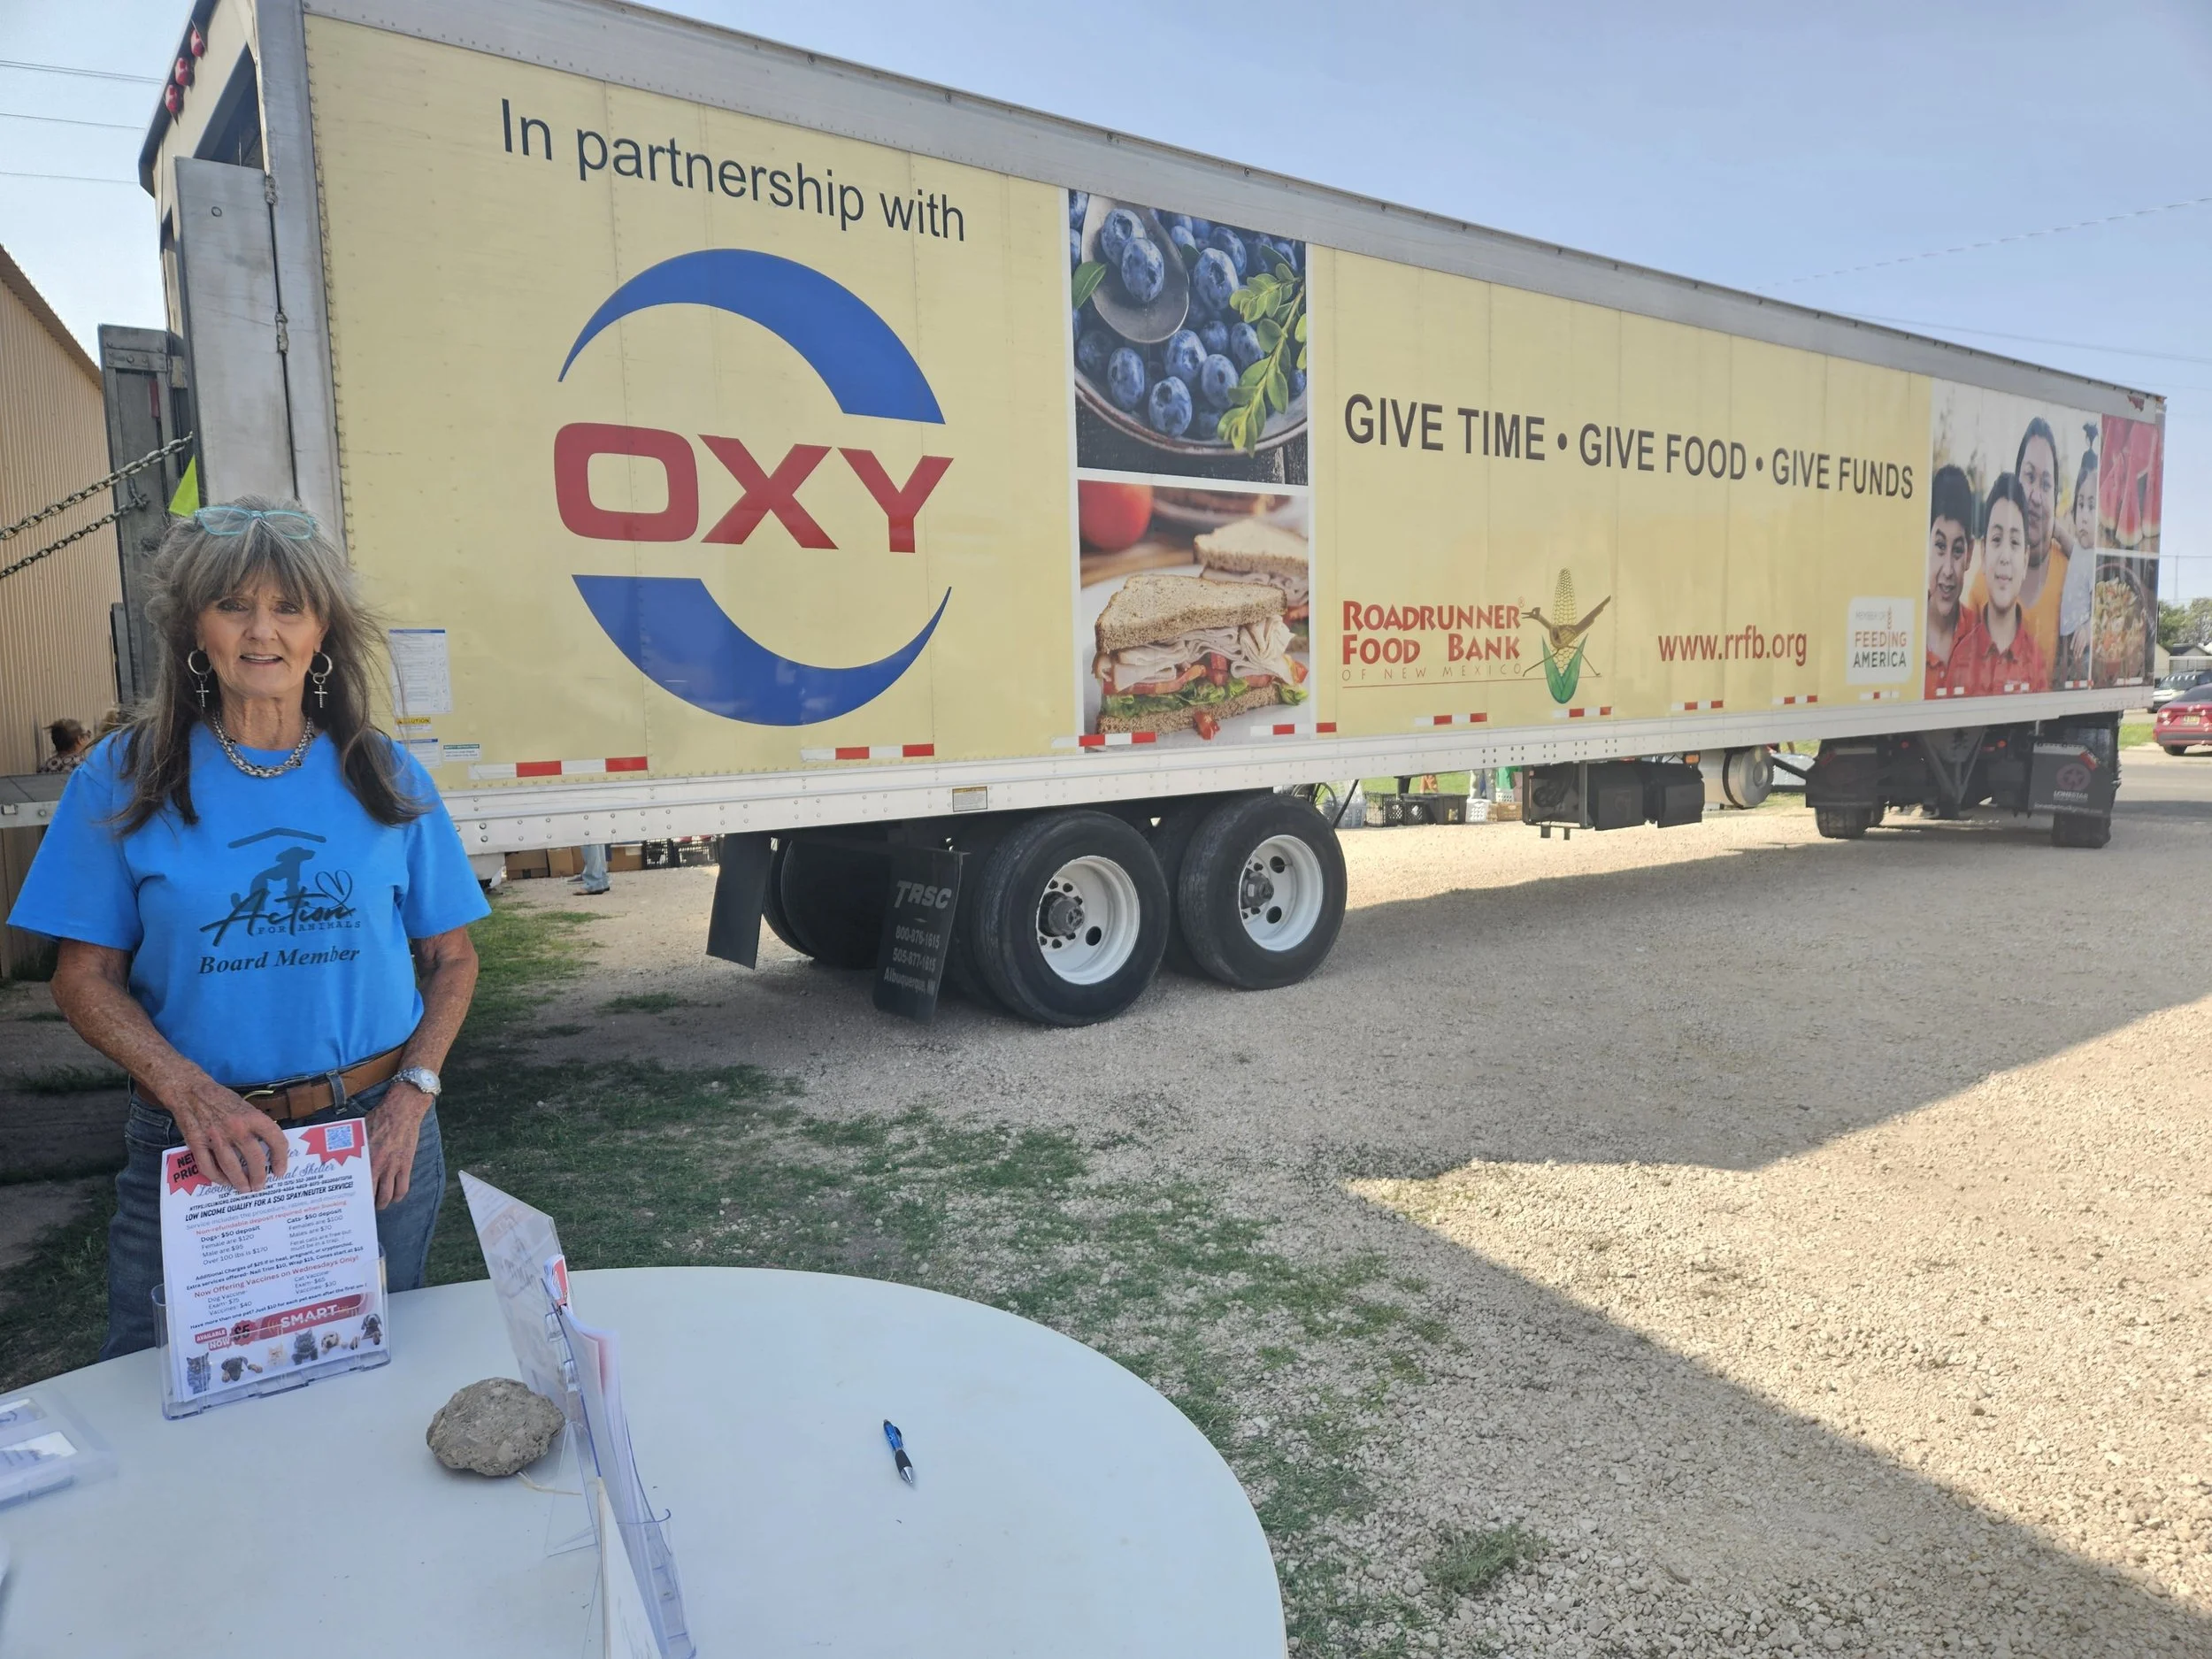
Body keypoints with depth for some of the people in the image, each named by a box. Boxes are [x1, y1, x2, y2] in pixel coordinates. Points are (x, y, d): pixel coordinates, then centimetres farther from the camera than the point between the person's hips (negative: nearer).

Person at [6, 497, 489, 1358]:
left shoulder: (385, 774, 0)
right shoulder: (124, 777, -3)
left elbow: (451, 958, 4)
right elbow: (86, 977, -2)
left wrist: (414, 1092, -9)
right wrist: (190, 1092, -18)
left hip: (376, 1133, 1)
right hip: (190, 1145, -1)